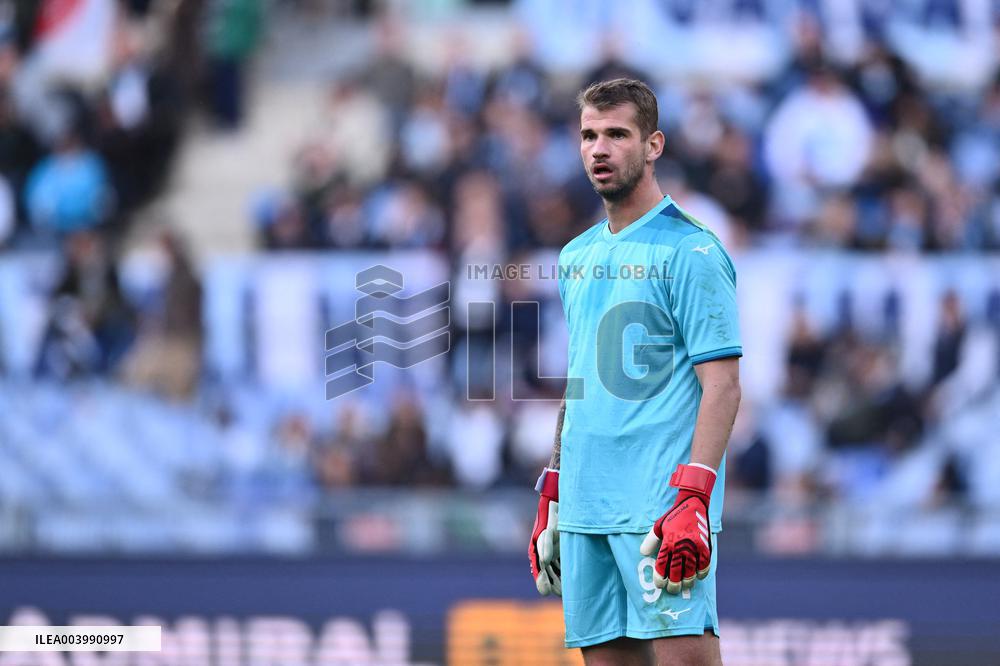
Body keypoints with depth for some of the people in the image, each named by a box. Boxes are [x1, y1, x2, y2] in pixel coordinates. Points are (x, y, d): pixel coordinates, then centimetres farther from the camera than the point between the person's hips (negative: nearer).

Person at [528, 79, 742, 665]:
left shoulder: (691, 252, -5)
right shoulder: (578, 257, 17)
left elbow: (722, 385, -11)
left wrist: (693, 497, -20)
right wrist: (551, 499, 19)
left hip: (661, 505, -7)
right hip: (585, 507, 7)